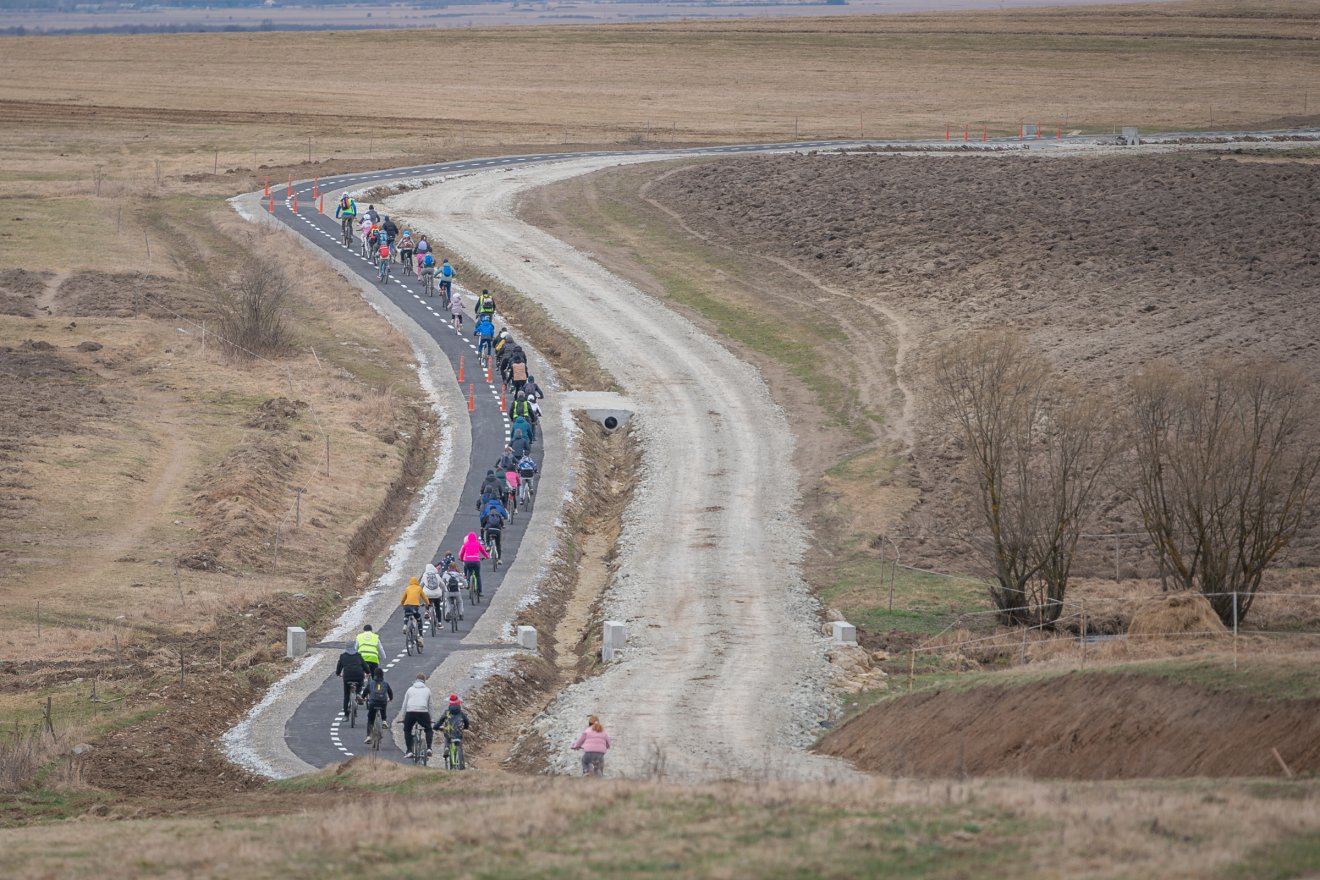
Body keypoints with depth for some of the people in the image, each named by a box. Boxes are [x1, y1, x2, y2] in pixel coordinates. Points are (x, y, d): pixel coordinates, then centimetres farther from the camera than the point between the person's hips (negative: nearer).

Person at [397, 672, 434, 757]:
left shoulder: (410, 690, 19)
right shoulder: (427, 690, 18)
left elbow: (404, 704, 18)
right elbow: (430, 705, 20)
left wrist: (403, 717, 25)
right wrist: (430, 718, 28)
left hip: (410, 712, 0)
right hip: (423, 712, 0)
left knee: (407, 730, 19)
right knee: (428, 730, 18)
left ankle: (409, 750, 9)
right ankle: (428, 748, -1)